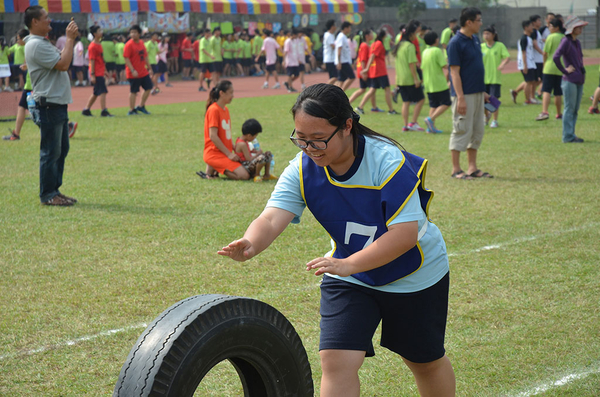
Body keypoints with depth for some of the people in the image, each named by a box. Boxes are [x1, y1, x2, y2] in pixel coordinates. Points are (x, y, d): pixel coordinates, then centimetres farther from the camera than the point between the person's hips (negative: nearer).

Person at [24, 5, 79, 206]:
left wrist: (71, 39, 9)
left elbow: (63, 59, 20)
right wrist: (70, 39, -14)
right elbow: (63, 64, -22)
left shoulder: (44, 43, 17)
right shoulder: (35, 45, -17)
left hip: (59, 104, 11)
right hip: (48, 105, -11)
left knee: (61, 149, 15)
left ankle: (54, 191, 21)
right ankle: (47, 195, 2)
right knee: (50, 152, -5)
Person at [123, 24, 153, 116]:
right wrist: (132, 70, -24)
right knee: (133, 91, -2)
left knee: (148, 88, 9)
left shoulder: (141, 43, 10)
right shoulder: (129, 45, -12)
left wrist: (149, 68, 17)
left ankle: (141, 106, 22)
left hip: (144, 72, 8)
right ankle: (132, 110, 7)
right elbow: (126, 59, -17)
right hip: (134, 73, -8)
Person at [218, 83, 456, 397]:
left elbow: (405, 233, -34)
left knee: (426, 362, 17)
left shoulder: (388, 161, -30)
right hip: (349, 279, 3)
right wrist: (250, 245, -54)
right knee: (336, 360, -15)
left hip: (415, 274, -2)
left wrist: (349, 264, -43)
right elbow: (272, 218, -31)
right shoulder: (301, 170, -18)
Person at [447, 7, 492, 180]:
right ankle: (456, 170, 4)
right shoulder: (456, 43, -14)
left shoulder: (475, 40, 12)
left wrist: (483, 91, 18)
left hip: (477, 93, 9)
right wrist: (460, 98, -21)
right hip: (464, 94, -8)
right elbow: (454, 72, -17)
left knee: (478, 131, 11)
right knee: (462, 130, -3)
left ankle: (473, 168, 18)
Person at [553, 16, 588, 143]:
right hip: (570, 80, -8)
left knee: (575, 110, 11)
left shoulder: (577, 42, 14)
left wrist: (582, 70, 17)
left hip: (579, 81, 8)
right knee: (569, 109, -4)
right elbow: (555, 57, -24)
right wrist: (564, 71, -15)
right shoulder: (566, 41, -12)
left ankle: (571, 135, 17)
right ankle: (568, 136, 0)